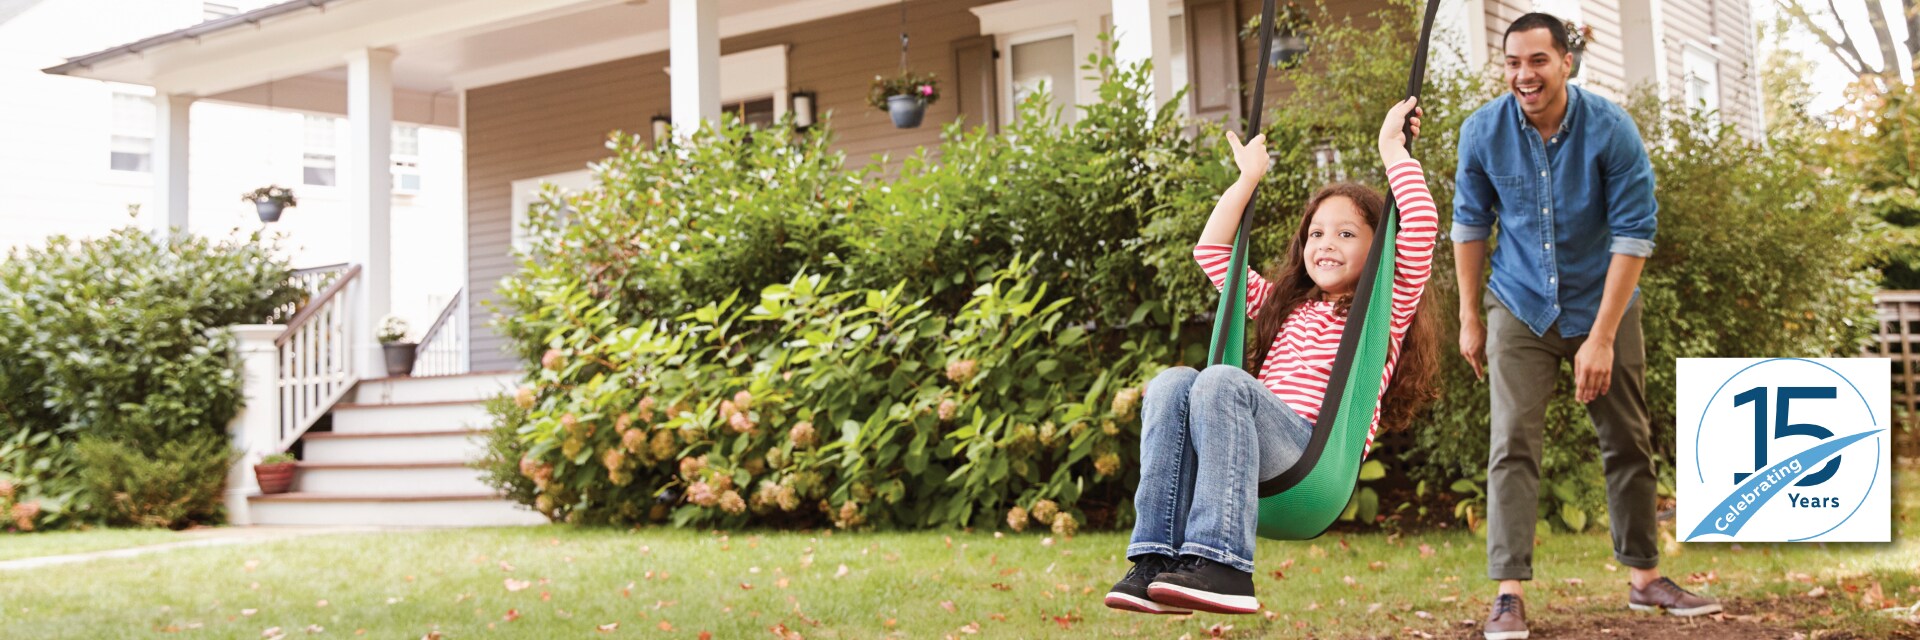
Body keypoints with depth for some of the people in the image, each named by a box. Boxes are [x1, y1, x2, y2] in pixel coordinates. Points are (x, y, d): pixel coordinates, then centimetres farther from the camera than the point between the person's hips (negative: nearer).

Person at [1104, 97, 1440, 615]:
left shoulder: (1388, 306, 17)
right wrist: (1249, 177, 36)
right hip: (1261, 448, 5)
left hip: (1321, 456, -5)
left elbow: (1422, 224, 2)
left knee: (1222, 380, -32)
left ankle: (1222, 564, -42)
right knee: (1171, 384, -23)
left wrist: (1392, 149, 11)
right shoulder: (1285, 306, 34)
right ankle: (1157, 558, -34)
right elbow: (1211, 251, 36)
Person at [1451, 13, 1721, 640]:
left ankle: (1644, 577, 24)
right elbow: (1470, 223, 1)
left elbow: (1634, 234, -17)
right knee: (1513, 444, -10)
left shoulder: (1612, 130, -18)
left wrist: (1601, 338, -20)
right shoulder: (1483, 131, -12)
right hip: (1521, 308, 0)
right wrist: (1470, 318, 2)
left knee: (1629, 443, 9)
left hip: (1602, 305, 0)